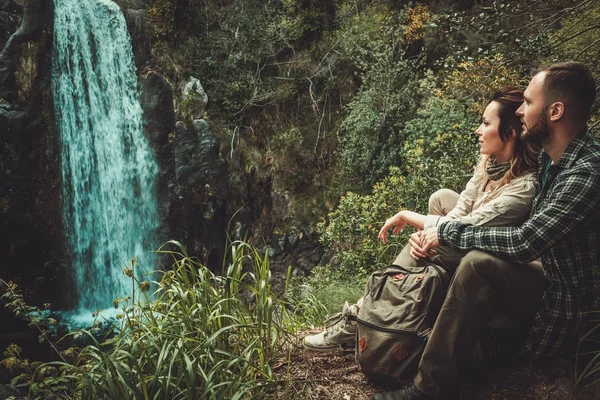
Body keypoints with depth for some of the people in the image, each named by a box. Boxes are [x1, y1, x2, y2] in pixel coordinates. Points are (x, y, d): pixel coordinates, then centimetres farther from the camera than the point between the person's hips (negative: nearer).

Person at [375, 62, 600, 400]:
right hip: (550, 276, 9)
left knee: (478, 264, -29)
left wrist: (447, 232, -17)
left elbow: (524, 243, -28)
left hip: (572, 302, -9)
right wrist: (435, 233, -9)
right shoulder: (551, 160, 3)